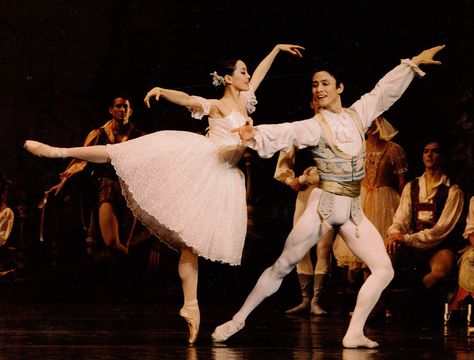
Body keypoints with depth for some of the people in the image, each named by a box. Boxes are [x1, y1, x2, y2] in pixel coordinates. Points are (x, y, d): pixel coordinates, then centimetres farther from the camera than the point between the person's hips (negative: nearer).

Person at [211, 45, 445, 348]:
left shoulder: (357, 114, 7)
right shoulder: (314, 126, -8)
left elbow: (385, 91, 16)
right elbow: (286, 132, -25)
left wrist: (413, 63, 19)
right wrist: (256, 135, -44)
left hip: (353, 210, 5)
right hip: (323, 205, -5)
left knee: (384, 270, -6)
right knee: (282, 267, -2)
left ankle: (354, 333, -3)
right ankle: (238, 320, 8)